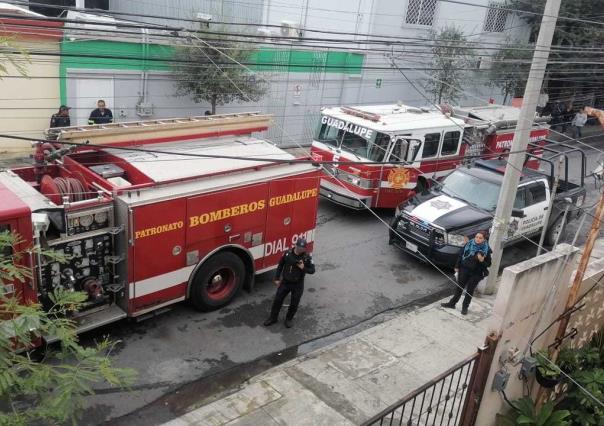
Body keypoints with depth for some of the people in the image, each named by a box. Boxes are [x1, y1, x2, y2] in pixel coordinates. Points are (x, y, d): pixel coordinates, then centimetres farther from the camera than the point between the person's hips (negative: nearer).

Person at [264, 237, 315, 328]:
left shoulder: (307, 257, -14)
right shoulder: (288, 253, -10)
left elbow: (312, 270, -7)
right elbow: (280, 266, 2)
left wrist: (303, 268, -26)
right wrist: (277, 278, 4)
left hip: (298, 285, -1)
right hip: (285, 282, 1)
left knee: (294, 304, 11)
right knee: (277, 300, 8)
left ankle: (288, 319, 34)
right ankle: (273, 318, 26)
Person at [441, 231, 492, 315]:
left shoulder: (487, 250, -14)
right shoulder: (469, 244, -7)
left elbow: (488, 264, -7)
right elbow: (461, 255, 3)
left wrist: (482, 261, -27)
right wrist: (457, 266, 4)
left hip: (476, 274, -2)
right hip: (464, 270, 2)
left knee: (470, 291, 11)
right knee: (459, 288, 14)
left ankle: (465, 307, 28)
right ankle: (452, 303, 29)